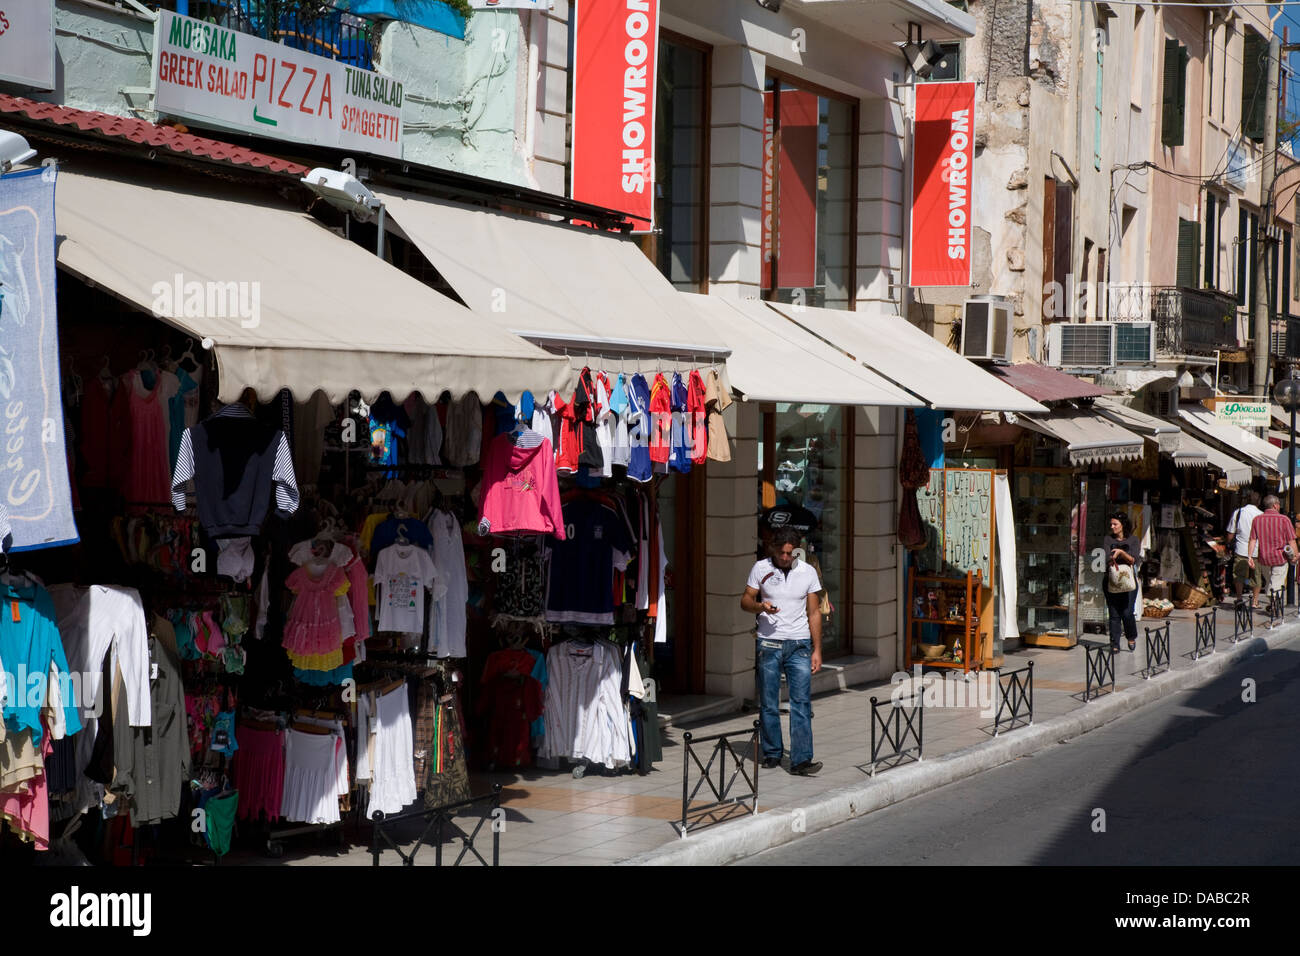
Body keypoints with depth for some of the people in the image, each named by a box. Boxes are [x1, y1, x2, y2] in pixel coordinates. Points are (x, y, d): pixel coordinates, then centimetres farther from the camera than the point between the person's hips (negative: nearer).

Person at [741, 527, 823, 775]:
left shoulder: (808, 572, 5)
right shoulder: (761, 568, 3)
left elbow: (814, 613, 8)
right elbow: (745, 601, 8)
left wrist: (817, 650, 4)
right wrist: (761, 607, -16)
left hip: (799, 645, 0)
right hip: (769, 643, 0)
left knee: (802, 703, -8)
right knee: (768, 703, 4)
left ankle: (801, 759, -12)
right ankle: (772, 753, 18)